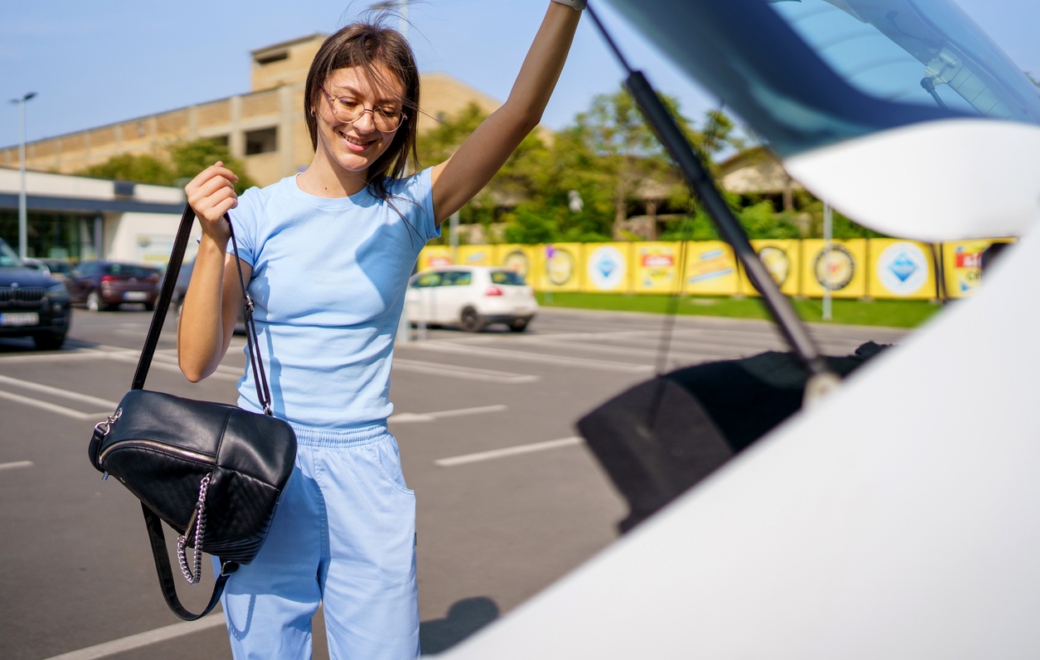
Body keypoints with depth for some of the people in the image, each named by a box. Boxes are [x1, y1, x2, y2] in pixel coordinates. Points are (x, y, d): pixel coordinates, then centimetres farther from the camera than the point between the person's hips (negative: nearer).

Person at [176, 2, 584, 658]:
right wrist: (214, 240, -17)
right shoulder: (258, 212, -2)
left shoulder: (408, 210, 0)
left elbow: (520, 113, -14)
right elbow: (198, 363, -6)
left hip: (365, 471, 1)